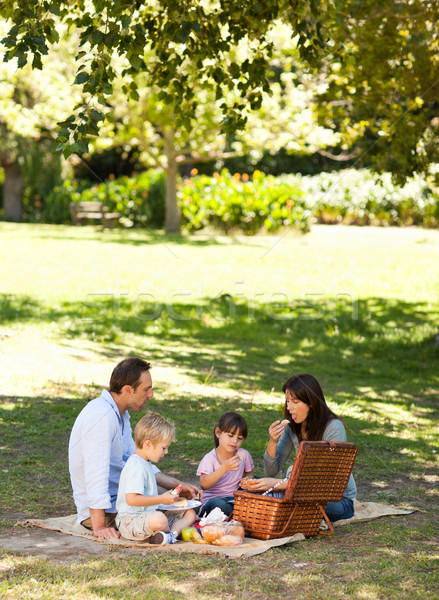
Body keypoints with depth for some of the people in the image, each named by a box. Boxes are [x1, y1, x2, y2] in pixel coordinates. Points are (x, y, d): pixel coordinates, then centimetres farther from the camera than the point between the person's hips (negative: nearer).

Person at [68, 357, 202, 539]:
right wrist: (99, 527, -32)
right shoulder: (102, 415, -22)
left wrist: (177, 486, 8)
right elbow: (96, 474, -28)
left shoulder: (120, 414, 12)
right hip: (106, 510, -9)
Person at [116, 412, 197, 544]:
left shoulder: (145, 464, 18)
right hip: (130, 518, -11)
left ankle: (172, 534, -22)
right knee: (159, 519, -42)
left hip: (148, 514, 11)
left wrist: (167, 497, 16)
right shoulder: (136, 466, -17)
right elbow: (131, 499, -27)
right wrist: (161, 499, -18)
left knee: (190, 513, 6)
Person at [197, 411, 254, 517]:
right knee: (218, 503, -39)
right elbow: (203, 485, -25)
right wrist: (224, 468, -36)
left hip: (234, 500, 3)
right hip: (211, 500, -3)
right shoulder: (210, 458, -10)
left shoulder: (244, 455, 3)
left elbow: (249, 473, 24)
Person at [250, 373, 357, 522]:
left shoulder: (334, 428, -21)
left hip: (340, 500, -5)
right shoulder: (292, 426, -1)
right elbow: (271, 472, -1)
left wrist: (279, 484, -32)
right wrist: (273, 442, -19)